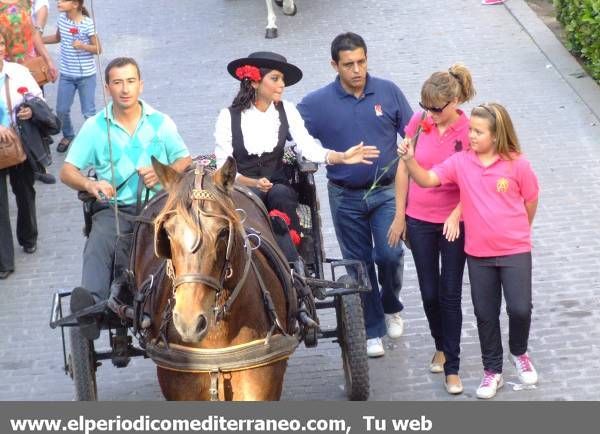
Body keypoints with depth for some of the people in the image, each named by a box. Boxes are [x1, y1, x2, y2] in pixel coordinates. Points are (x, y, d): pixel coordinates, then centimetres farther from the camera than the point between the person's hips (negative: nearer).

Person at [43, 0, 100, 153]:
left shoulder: (88, 23, -19)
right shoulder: (62, 18, -3)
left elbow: (98, 49, -12)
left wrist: (82, 46, -30)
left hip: (86, 75, -5)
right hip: (66, 74, 5)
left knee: (88, 112, 1)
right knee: (61, 110, 10)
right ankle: (68, 136, 35)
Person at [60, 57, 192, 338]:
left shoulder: (161, 123, 14)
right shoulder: (94, 127, 11)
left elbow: (185, 161, 15)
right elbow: (67, 171, 7)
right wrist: (90, 185, -16)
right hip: (113, 208, -1)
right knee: (98, 244, -35)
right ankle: (92, 303, -60)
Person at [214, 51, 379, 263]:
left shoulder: (287, 111, 5)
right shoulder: (228, 116, -3)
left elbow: (309, 148, -8)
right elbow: (224, 167, -5)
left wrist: (342, 157, -27)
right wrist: (253, 183, -22)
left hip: (278, 187, 2)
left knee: (280, 194, -32)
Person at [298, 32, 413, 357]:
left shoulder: (388, 92, -3)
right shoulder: (317, 104, -6)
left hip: (386, 190, 0)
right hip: (346, 197, 1)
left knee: (389, 254, -14)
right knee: (359, 262, 9)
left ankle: (391, 306, 17)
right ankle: (372, 330, 23)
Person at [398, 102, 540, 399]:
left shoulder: (517, 164, -9)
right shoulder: (461, 162, -4)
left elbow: (530, 201, 3)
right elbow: (427, 179, -12)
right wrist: (410, 160, -29)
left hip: (515, 251, -2)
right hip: (478, 253, 2)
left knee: (520, 308, -6)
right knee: (485, 314, 10)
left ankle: (519, 353, 25)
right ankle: (492, 371, 25)